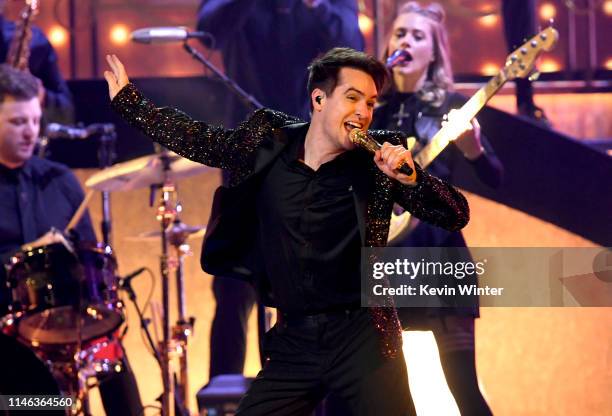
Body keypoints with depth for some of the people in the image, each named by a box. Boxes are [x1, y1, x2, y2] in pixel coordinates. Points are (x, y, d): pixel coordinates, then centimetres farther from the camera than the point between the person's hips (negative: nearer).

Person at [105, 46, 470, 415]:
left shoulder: (378, 160, -4)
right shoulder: (267, 141, 3)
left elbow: (456, 215, -5)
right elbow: (197, 140, 18)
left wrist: (411, 178, -23)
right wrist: (126, 98, 23)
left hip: (363, 338, -2)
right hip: (292, 342, 3)